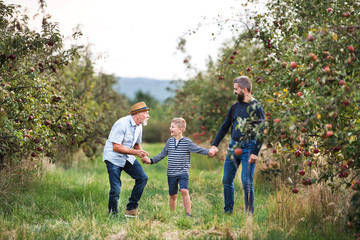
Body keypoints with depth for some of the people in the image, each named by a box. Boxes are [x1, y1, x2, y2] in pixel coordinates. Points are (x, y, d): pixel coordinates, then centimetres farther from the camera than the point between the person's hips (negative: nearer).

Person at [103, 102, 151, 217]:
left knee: (142, 178, -6)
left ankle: (131, 209, 1)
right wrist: (136, 152, -26)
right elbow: (116, 147, -25)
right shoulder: (122, 124, -22)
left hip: (128, 158, 8)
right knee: (115, 189, -12)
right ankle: (113, 214, 8)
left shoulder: (139, 126, 5)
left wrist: (143, 155, 1)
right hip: (113, 158, -8)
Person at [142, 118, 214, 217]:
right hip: (171, 174, 4)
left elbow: (198, 149, -8)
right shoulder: (170, 141, 9)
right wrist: (151, 160, 13)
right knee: (173, 195, 9)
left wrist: (208, 152, -24)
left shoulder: (187, 142, -4)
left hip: (183, 173, -4)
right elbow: (162, 154, 17)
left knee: (184, 191, -21)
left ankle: (188, 214, -15)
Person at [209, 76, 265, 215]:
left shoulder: (256, 107, -6)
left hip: (248, 149, -7)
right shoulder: (235, 107, 13)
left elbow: (261, 132, -10)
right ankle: (228, 212, 19)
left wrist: (255, 153, -17)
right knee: (226, 181, 8)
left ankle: (249, 214, 1)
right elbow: (225, 127, 19)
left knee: (246, 183, -8)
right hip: (233, 147, 7)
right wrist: (214, 145, 12)